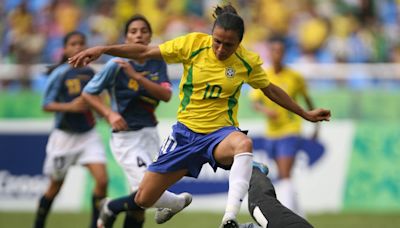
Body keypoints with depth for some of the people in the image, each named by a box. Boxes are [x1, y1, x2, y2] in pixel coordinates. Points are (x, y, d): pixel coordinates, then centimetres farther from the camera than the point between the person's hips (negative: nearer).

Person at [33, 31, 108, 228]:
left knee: (102, 180, -15)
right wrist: (70, 106, -25)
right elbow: (46, 105, -13)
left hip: (88, 135, 3)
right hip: (64, 136, -3)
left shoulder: (89, 72, 5)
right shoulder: (59, 74, -10)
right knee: (55, 187, 9)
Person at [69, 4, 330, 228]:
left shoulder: (248, 61, -7)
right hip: (186, 131, 2)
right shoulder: (193, 44, -10)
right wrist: (103, 49, -15)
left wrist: (306, 114, 16)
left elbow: (271, 90, 12)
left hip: (221, 132, -2)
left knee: (244, 144, -42)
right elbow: (144, 52, -6)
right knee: (143, 200, 2)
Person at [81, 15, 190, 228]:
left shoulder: (158, 63, 3)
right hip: (126, 137, -5)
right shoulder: (117, 64, -9)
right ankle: (110, 208, 9)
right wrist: (110, 114, -18)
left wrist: (137, 76, -22)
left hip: (150, 134, 5)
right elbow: (88, 93, -4)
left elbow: (166, 95, -11)